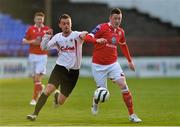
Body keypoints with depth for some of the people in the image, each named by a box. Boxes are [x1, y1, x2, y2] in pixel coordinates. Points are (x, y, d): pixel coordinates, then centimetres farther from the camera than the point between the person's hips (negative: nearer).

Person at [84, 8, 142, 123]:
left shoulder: (120, 32, 5)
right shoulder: (102, 27, -12)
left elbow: (123, 46, 23)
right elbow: (87, 38, -21)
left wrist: (130, 61, 26)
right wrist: (97, 40, -41)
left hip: (113, 64, 4)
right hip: (99, 65, -4)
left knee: (124, 86, -13)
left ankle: (132, 115, -7)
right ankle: (95, 102, 39)